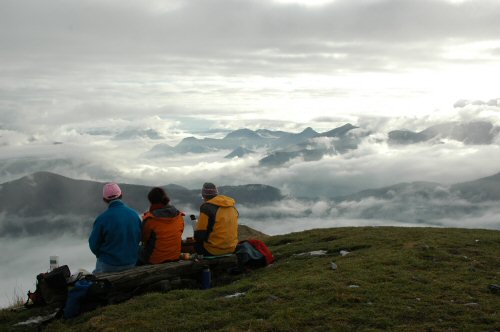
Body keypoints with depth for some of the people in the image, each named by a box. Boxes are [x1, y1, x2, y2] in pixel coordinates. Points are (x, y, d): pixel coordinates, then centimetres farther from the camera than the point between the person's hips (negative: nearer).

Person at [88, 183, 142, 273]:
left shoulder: (102, 218, -20)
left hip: (108, 266, -4)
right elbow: (139, 238, 4)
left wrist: (101, 256, 10)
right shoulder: (135, 214, -7)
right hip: (132, 263, 4)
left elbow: (93, 244, -9)